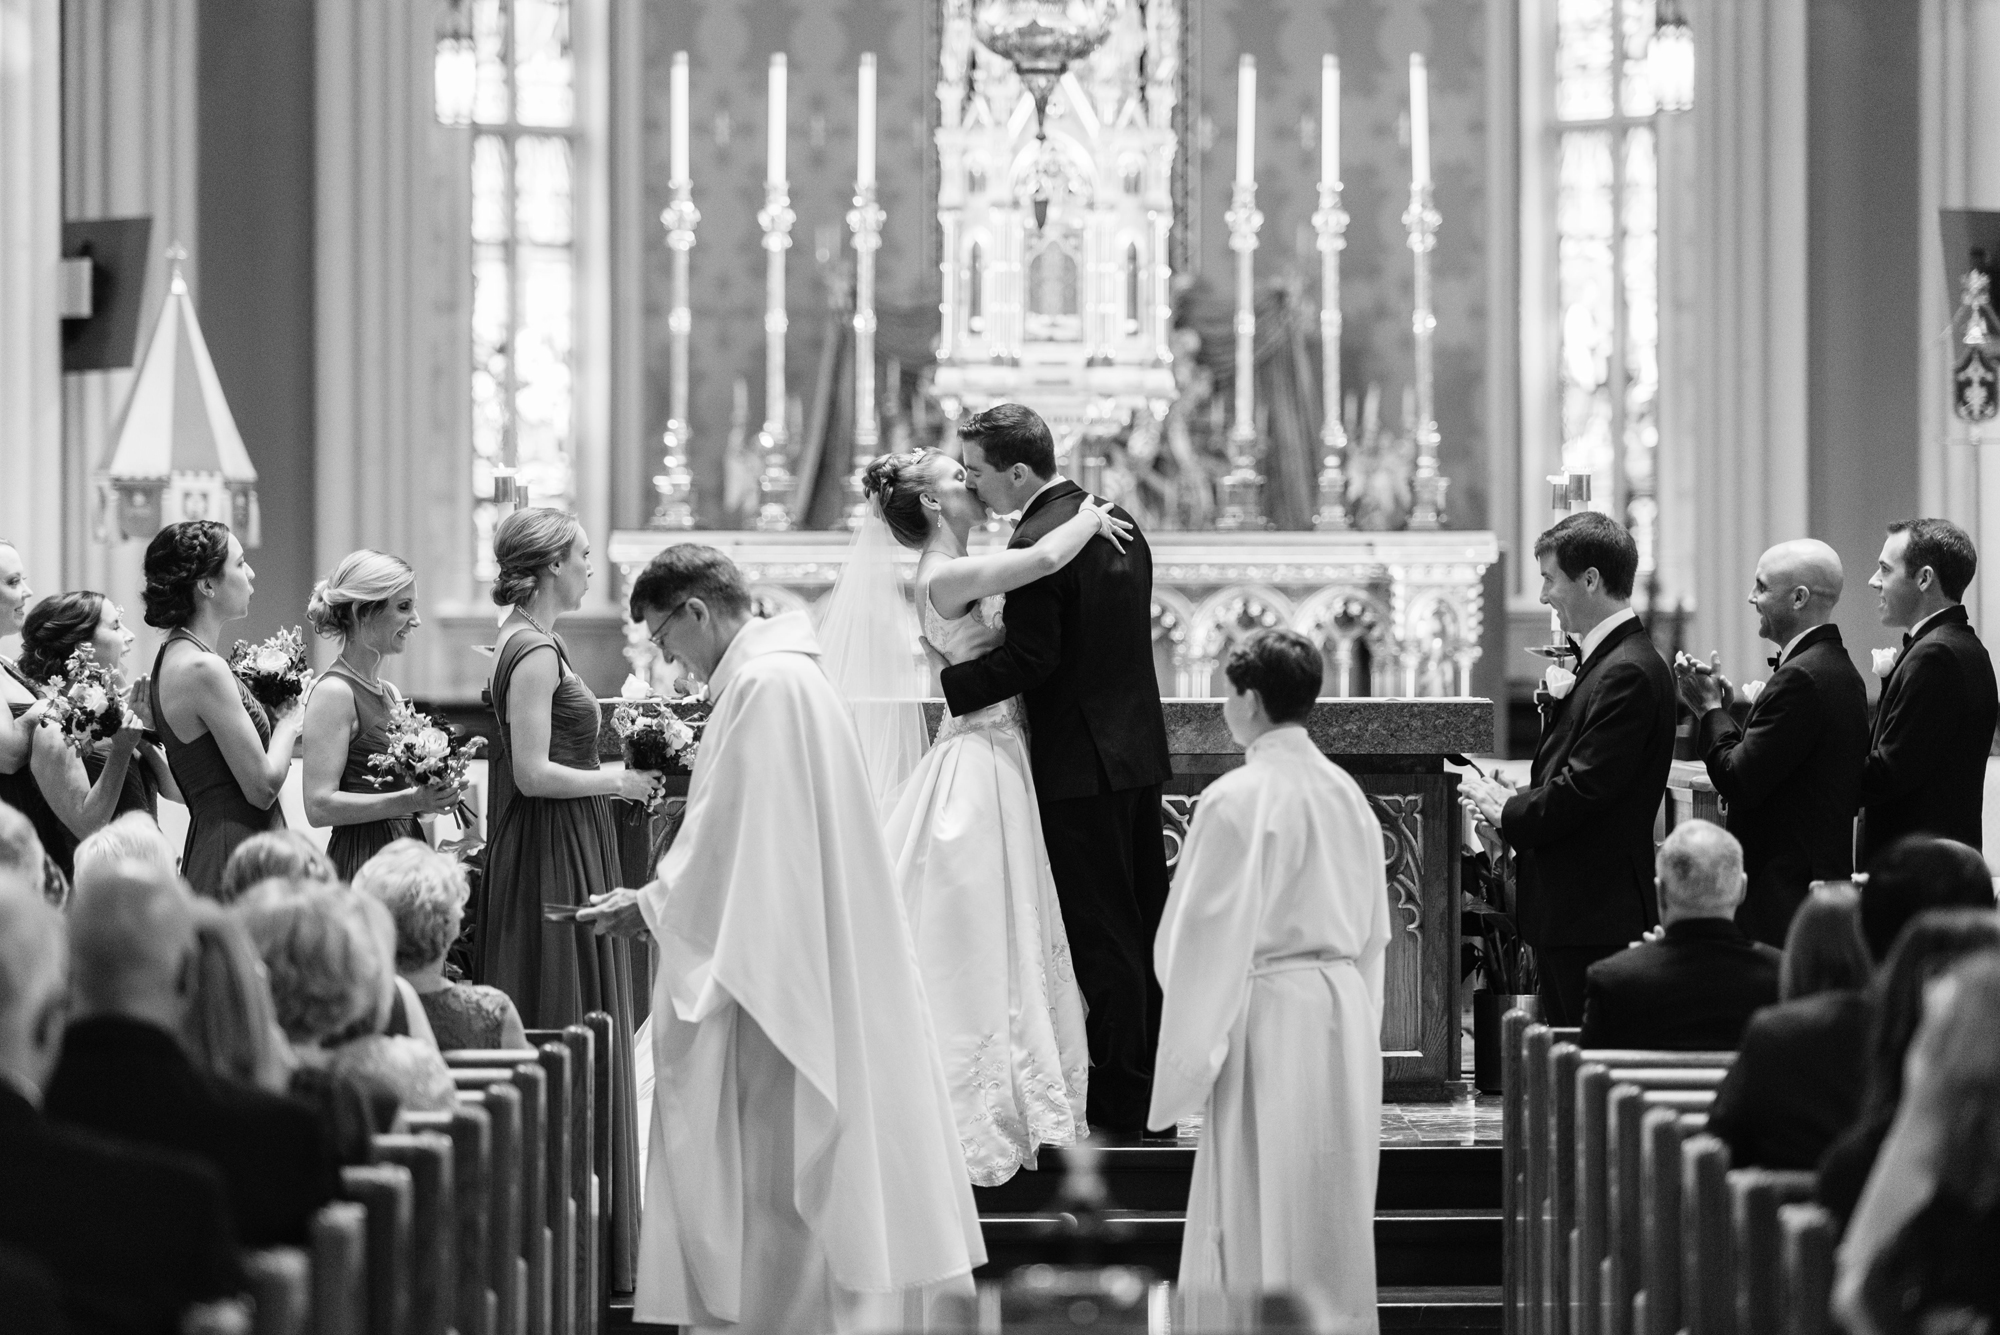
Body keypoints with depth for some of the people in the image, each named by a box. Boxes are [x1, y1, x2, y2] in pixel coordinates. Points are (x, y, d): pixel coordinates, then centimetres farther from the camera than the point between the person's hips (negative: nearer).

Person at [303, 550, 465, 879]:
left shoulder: (391, 693, 15)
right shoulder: (334, 692, -10)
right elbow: (320, 806, -17)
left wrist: (432, 796, 4)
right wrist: (410, 800, -21)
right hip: (361, 861, -8)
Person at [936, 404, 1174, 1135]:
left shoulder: (1038, 544, -19)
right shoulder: (1118, 523, 9)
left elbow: (1029, 659, -22)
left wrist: (943, 685, -13)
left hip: (1080, 767, -9)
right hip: (1139, 750, 9)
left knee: (1102, 938, -1)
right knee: (1147, 924, 14)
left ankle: (1124, 1101, 4)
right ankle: (1166, 1083, 21)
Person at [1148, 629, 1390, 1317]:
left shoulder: (1236, 801, -14)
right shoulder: (1346, 794, 6)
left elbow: (1210, 938, -13)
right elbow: (1374, 929, 12)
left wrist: (1190, 1058, -7)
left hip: (1268, 1010, -7)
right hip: (1347, 1013, 7)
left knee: (1259, 1214, 1)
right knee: (1334, 1210, 13)